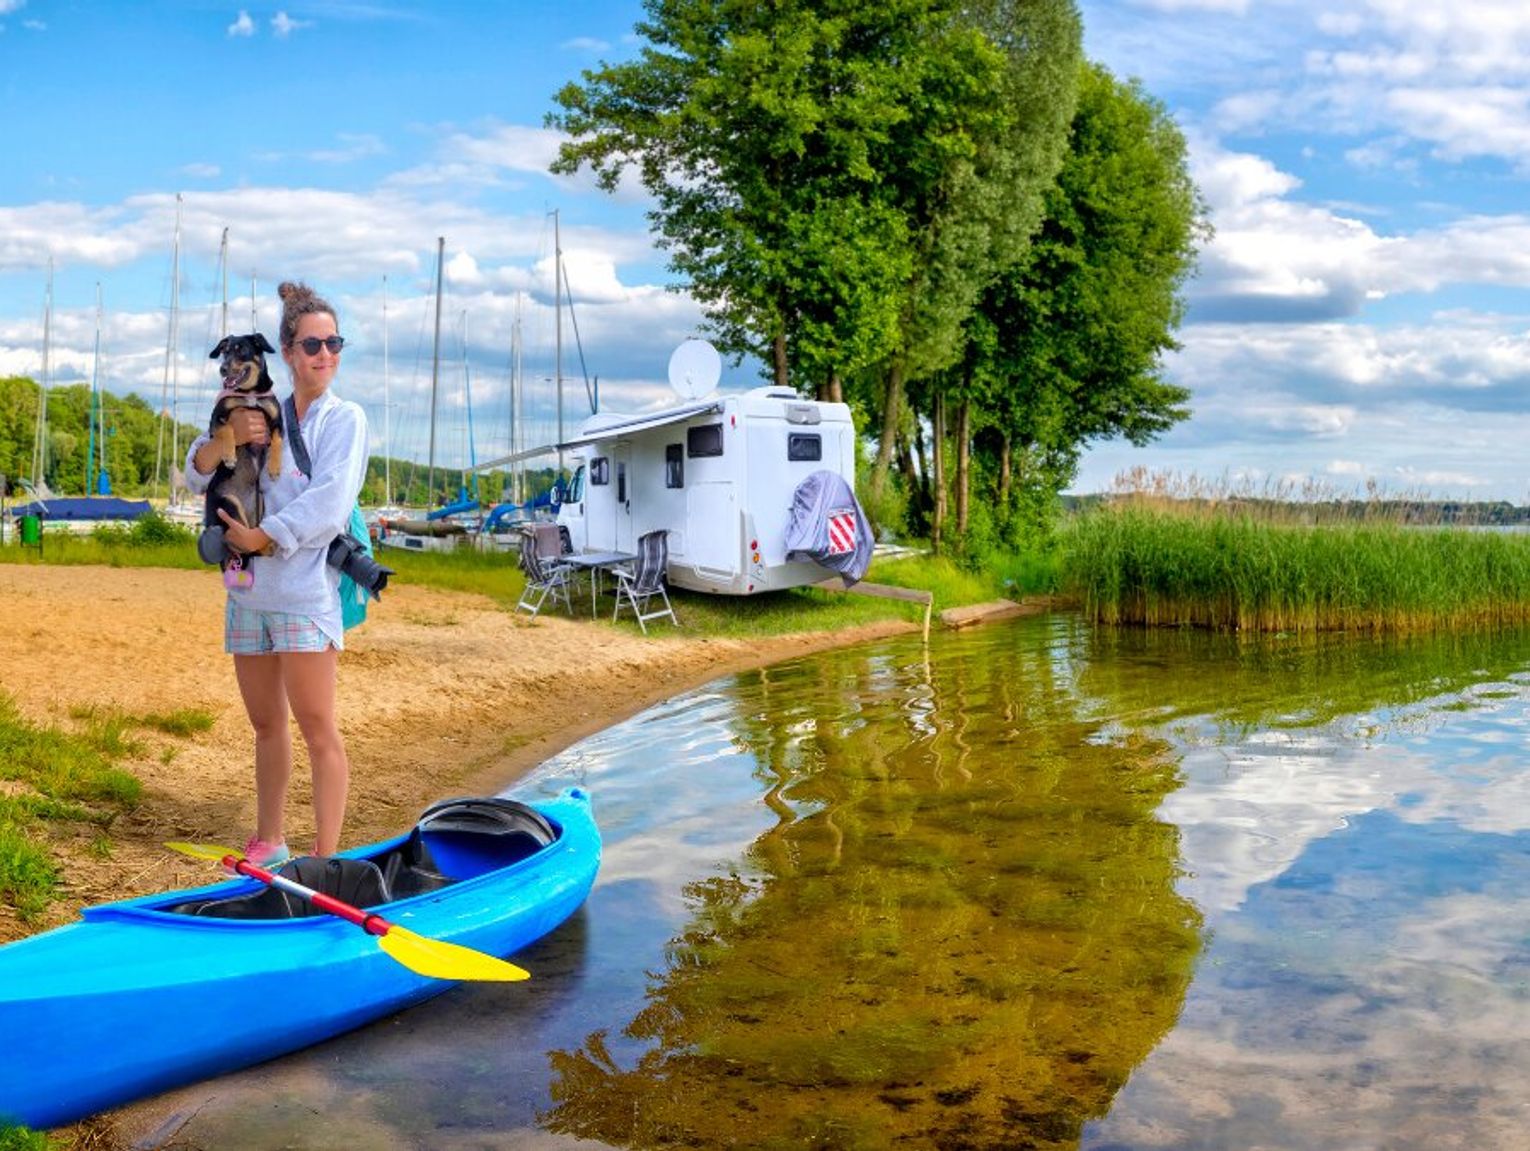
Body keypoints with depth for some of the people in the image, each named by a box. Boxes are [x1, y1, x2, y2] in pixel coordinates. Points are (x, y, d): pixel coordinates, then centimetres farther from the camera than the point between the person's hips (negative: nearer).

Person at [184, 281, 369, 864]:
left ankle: (325, 859, -5)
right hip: (249, 591, 6)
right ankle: (268, 843, 26)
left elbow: (327, 505, -13)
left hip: (304, 593, -6)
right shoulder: (263, 416, 14)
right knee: (266, 724, 14)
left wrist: (264, 537, -12)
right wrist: (227, 437, -10)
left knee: (316, 727, -7)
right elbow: (197, 475, 9)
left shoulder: (344, 418, -1)